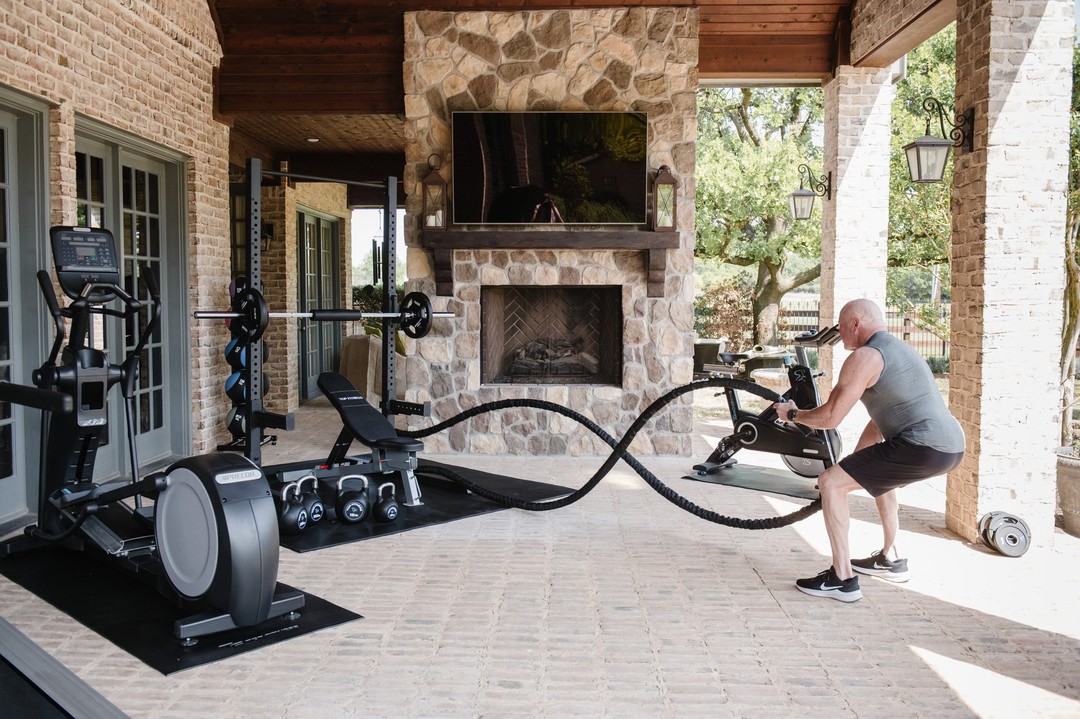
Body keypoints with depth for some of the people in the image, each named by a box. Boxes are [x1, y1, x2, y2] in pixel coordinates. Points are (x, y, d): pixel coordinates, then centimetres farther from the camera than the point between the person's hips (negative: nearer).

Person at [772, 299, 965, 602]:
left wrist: (793, 414, 10)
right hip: (952, 445, 10)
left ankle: (842, 579, -2)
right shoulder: (898, 348, 24)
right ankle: (891, 559, 41)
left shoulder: (864, 357, -7)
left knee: (830, 482, -5)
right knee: (878, 472, 36)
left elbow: (829, 417, -10)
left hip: (923, 448, -10)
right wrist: (853, 466, 32)